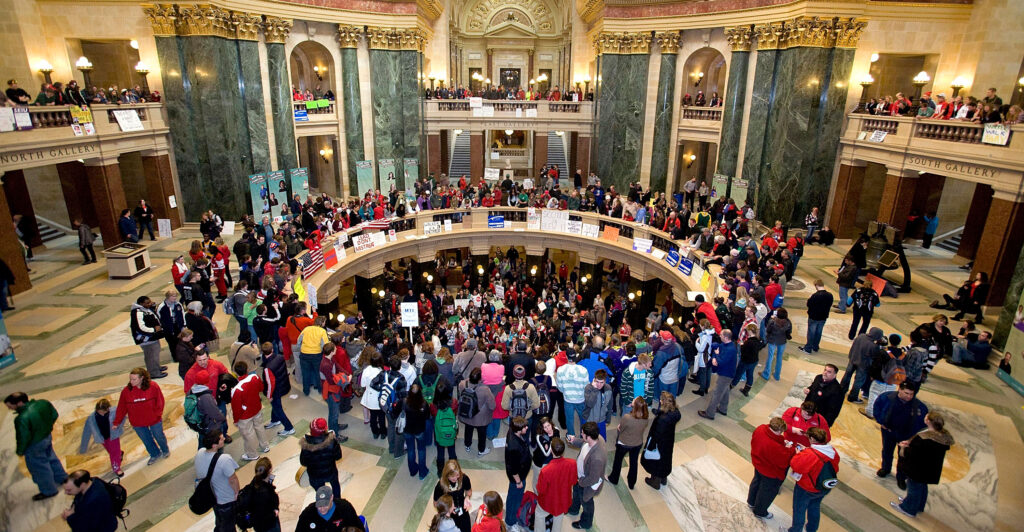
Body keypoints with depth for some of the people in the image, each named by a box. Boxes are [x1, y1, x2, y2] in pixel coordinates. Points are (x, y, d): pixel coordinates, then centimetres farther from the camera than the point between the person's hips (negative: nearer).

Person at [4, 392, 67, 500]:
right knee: (51, 458, 30)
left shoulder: (22, 419, -36)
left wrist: (20, 451, -5)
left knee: (39, 467, 16)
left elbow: (24, 438, -25)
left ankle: (48, 491, 37)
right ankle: (62, 478, 51)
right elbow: (54, 415, 2)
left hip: (34, 446, -7)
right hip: (47, 436, 7)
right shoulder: (43, 403, -15)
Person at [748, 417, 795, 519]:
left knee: (756, 482, 33)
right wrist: (791, 449, -14)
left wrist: (782, 442, -6)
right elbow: (784, 461, -29)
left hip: (758, 464, 7)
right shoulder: (775, 447, -44)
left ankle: (751, 502, 58)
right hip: (771, 473, -7)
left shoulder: (760, 429, -23)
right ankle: (760, 511, 45)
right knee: (767, 492, 21)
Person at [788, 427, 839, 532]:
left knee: (799, 510, 18)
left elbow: (794, 465, -32)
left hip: (806, 489, -6)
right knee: (815, 508, 31)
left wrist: (799, 453, -13)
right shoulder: (833, 452, -14)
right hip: (824, 489, 6)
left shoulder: (808, 454, -37)